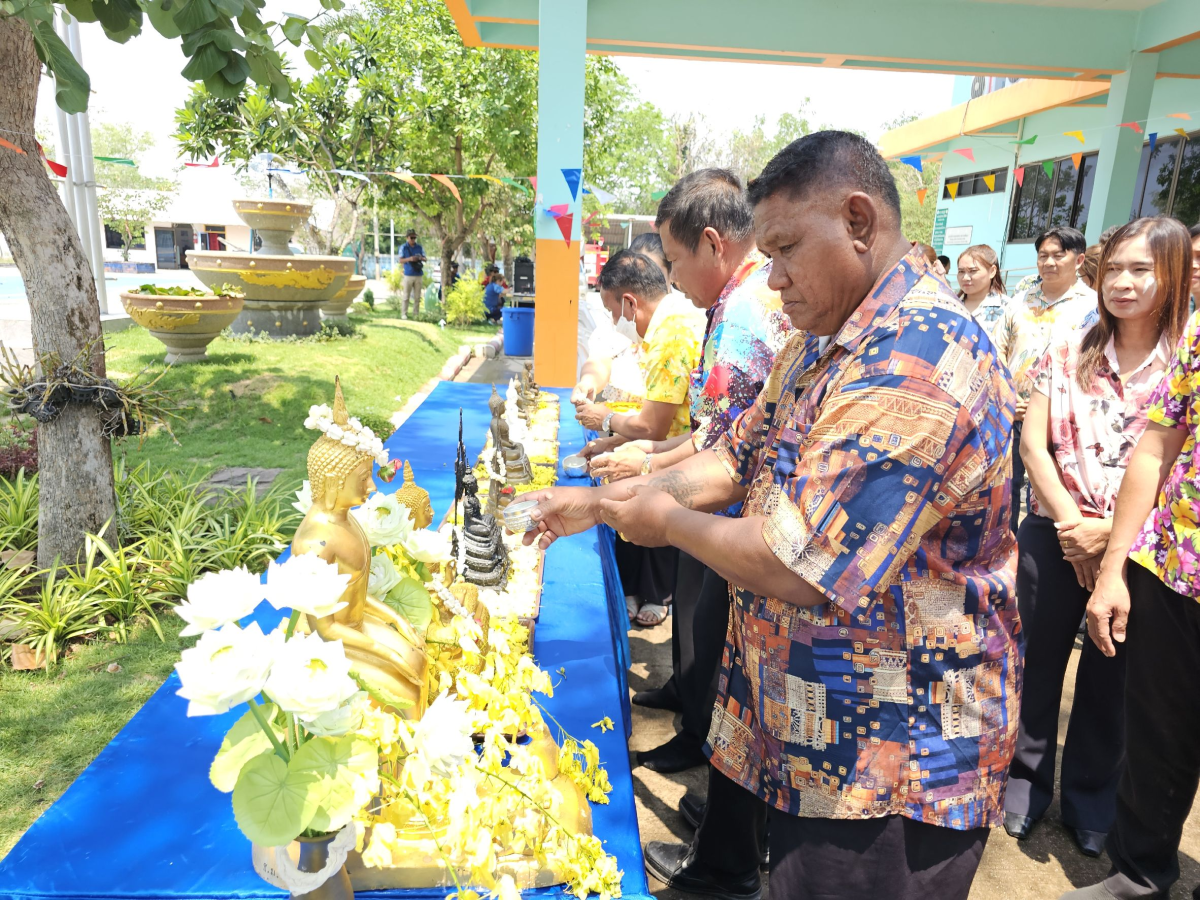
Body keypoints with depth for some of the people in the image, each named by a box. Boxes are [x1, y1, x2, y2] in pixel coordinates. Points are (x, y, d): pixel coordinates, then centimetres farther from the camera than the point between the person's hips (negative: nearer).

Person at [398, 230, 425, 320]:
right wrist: (409, 259, -18)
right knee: (406, 296, -3)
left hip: (418, 274, 3)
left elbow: (425, 258, 12)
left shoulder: (419, 247, 10)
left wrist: (421, 258, -11)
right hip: (408, 274, -3)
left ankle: (416, 314, 12)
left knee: (417, 296, 5)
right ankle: (404, 313, 1)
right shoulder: (403, 247, 2)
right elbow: (401, 260, 0)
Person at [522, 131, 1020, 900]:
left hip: (884, 758, -9)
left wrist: (666, 521, -14)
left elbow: (797, 567, -32)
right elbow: (739, 458, 9)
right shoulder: (833, 341, 6)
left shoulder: (913, 363, -29)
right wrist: (600, 503, -1)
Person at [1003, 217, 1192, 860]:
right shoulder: (1069, 350, 1)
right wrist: (1071, 522, -10)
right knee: (1037, 662, 10)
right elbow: (1033, 443, -2)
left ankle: (1091, 800, 34)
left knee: (1109, 676, 13)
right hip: (1055, 534, 1)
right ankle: (1025, 780, 31)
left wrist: (1111, 531, -15)